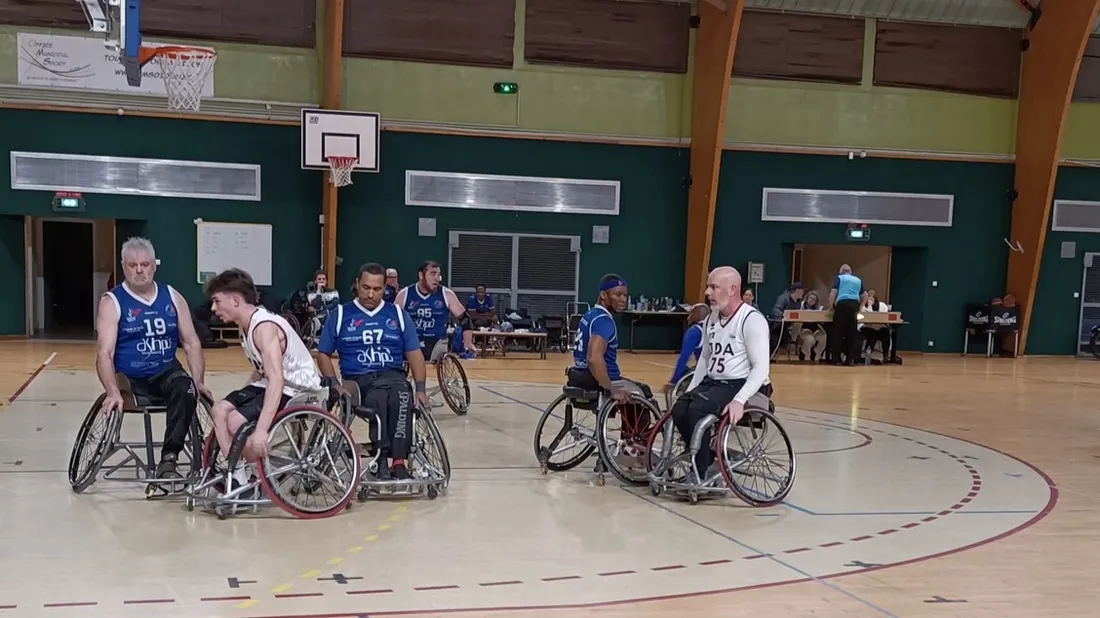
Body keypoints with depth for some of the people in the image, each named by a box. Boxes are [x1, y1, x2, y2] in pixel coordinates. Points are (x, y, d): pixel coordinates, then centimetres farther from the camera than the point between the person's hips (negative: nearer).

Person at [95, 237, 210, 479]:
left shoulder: (172, 298, 9)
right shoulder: (112, 302, -2)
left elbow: (191, 343, 9)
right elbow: (105, 353, -13)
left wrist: (198, 382, -7)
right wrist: (113, 392, -28)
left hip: (166, 371, 2)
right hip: (130, 378, -2)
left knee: (186, 388, -30)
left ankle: (169, 459, -28)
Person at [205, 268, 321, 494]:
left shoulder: (264, 327, -24)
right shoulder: (249, 325, 7)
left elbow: (277, 379, -35)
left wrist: (261, 430, -42)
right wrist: (239, 397, 11)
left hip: (296, 390, -10)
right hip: (272, 383, 10)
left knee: (237, 422, -22)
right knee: (220, 410, -5)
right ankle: (237, 475, -1)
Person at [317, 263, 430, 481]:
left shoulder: (397, 314, 17)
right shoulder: (341, 315, 13)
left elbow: (414, 353, 13)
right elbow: (323, 354, 11)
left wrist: (421, 389, 1)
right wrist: (335, 385, -5)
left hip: (393, 375, 1)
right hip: (357, 380, -1)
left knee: (401, 397, -36)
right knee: (377, 400, -37)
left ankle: (399, 461, -35)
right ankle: (382, 461, -34)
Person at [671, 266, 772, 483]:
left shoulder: (751, 319, -14)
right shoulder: (711, 319, 11)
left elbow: (761, 367, -21)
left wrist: (739, 400, -32)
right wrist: (690, 390, 11)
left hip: (742, 385, -7)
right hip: (713, 382, 7)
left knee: (698, 409, -29)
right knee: (679, 410, -17)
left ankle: (701, 473, -14)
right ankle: (708, 460, 0)